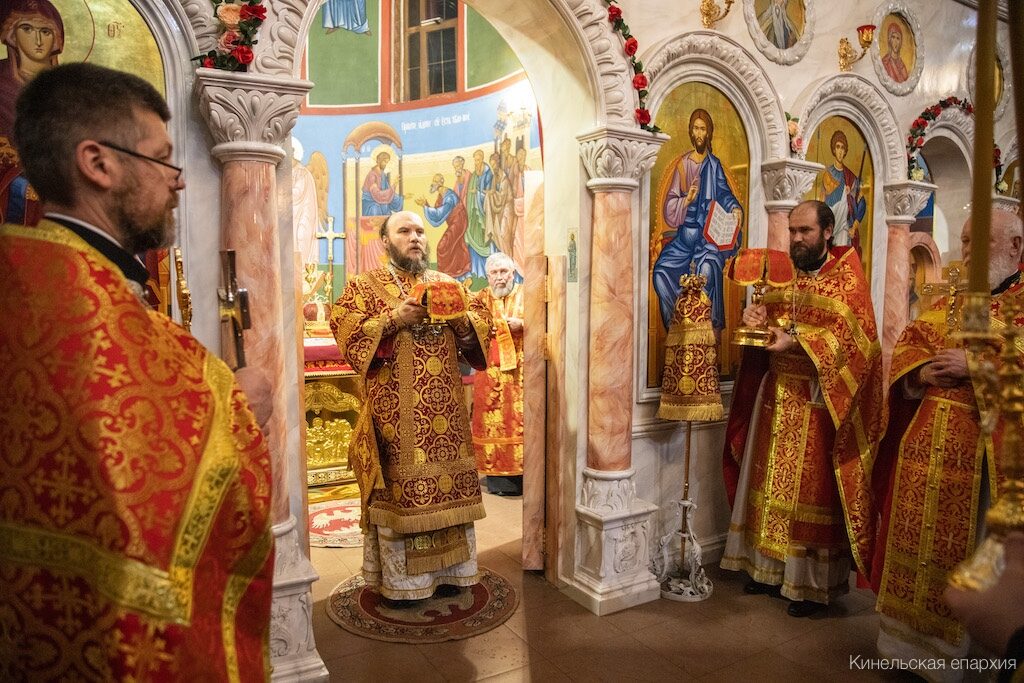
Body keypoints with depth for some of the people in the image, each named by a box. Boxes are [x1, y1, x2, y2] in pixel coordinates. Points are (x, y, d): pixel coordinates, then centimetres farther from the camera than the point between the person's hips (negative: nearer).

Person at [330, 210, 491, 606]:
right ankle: (397, 578, 14)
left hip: (445, 409, 4)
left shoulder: (447, 284, 14)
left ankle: (446, 568, 22)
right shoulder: (364, 286, 3)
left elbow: (483, 322, 10)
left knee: (448, 484, 7)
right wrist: (393, 319, -18)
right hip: (395, 413, -4)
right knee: (399, 487, 0)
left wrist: (460, 318, -10)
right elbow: (347, 333, -9)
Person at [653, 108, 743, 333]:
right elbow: (669, 205, 6)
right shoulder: (682, 164, 12)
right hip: (685, 233, 3)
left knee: (707, 267, -31)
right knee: (662, 270, -18)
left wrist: (735, 209, -25)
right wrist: (686, 199, -15)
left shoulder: (714, 164, 8)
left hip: (708, 233, -3)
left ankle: (710, 325, -20)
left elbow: (724, 193, -4)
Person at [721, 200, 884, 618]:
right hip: (775, 397, 6)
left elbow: (852, 336, -15)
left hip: (817, 401, -5)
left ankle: (813, 583, 12)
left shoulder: (847, 276, -5)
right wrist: (758, 317, -6)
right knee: (771, 485, 10)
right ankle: (770, 567, 23)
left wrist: (797, 342, -25)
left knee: (812, 489, 0)